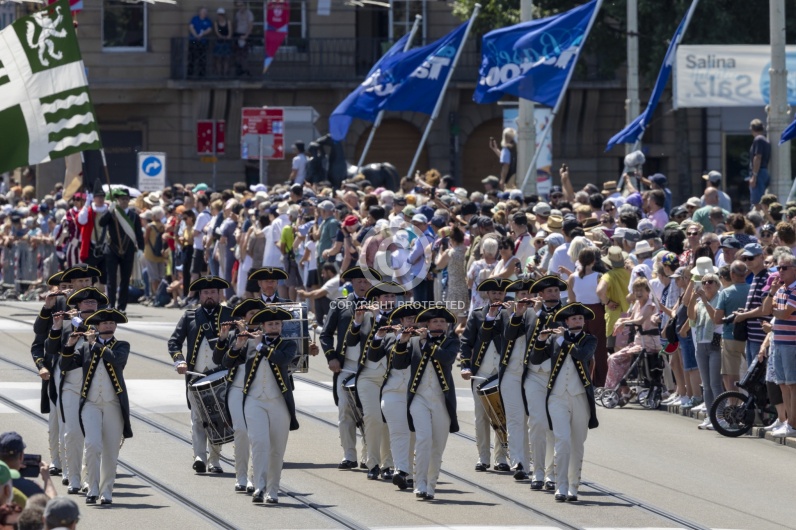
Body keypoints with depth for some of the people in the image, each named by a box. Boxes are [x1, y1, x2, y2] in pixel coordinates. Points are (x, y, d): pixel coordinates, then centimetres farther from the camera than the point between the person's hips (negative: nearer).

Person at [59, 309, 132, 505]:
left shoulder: (122, 346, 6)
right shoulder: (85, 347, 12)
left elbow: (116, 359, -15)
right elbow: (66, 365, 4)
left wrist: (95, 343, -10)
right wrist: (69, 346, -11)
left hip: (114, 404, 0)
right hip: (91, 404, 0)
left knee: (110, 451, 2)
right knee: (93, 445, -16)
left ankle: (106, 492, 12)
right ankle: (93, 489, -9)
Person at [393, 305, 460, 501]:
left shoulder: (451, 341, 6)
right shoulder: (414, 341, 9)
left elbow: (447, 357, -15)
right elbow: (400, 364, 1)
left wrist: (426, 342, -16)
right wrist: (402, 342, -13)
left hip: (442, 400, 1)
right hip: (419, 398, -1)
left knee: (438, 446, 5)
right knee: (423, 438, -18)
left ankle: (431, 485, 17)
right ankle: (420, 484, -18)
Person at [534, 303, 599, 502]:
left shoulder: (589, 340, 6)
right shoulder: (555, 338, 10)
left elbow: (582, 354, -15)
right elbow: (537, 359, 4)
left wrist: (564, 340, -11)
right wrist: (541, 341, -11)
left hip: (580, 397, 1)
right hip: (558, 397, -1)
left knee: (577, 445, 5)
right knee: (563, 440, -14)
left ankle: (573, 487, 14)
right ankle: (561, 488, -14)